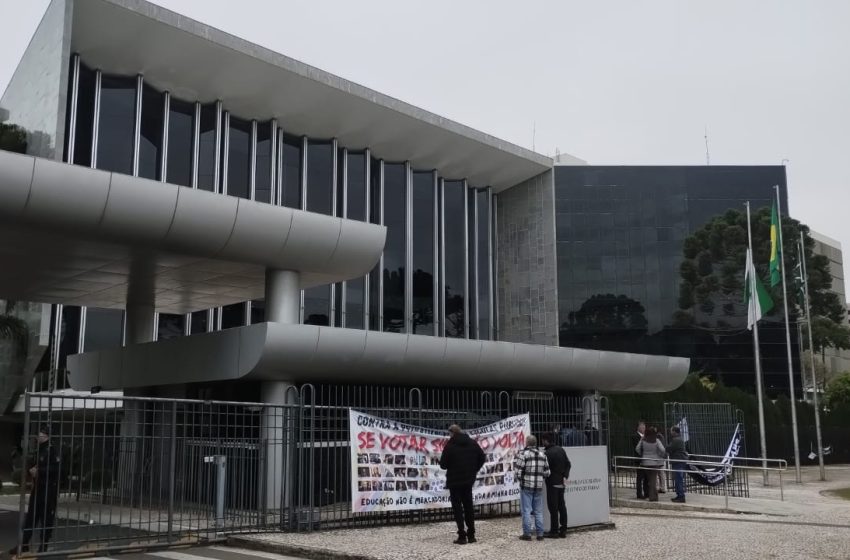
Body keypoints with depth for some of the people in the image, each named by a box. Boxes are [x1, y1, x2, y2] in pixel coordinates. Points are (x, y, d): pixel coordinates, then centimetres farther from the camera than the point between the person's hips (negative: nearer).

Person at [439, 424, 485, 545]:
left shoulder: (450, 445, -15)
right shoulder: (472, 443, 2)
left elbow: (443, 465, -14)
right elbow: (482, 458, 6)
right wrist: (474, 470, 13)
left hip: (454, 481, -5)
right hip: (469, 480, 5)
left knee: (457, 508, 2)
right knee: (468, 507, 14)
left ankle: (462, 536, -2)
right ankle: (471, 535, 15)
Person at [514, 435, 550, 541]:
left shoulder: (523, 454, -9)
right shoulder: (542, 455, 8)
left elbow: (519, 470, -12)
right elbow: (547, 472, 8)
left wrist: (519, 478, 8)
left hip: (526, 485, -5)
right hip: (539, 486, 5)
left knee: (526, 510, 1)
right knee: (538, 511, 10)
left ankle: (527, 533, 1)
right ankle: (540, 534, 12)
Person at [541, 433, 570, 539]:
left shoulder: (547, 453, -17)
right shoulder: (561, 450, 7)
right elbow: (568, 464, 9)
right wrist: (565, 476, 4)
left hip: (552, 482, -7)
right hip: (561, 482, 7)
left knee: (553, 507, -1)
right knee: (561, 505, 12)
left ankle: (554, 531, 2)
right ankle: (563, 530, 15)